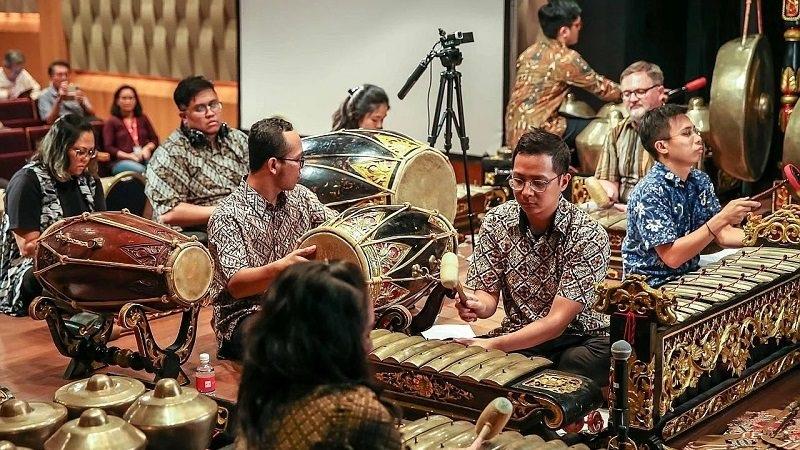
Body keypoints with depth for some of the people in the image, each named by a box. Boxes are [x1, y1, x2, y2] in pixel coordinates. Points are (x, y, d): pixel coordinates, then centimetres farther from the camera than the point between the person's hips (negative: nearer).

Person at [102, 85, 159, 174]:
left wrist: (147, 148, 0)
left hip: (145, 159, 3)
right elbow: (108, 147, 5)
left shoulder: (143, 119, 26)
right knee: (141, 170, -39)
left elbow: (154, 139, 24)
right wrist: (128, 156, -9)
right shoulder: (112, 122, 15)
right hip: (121, 162, -3)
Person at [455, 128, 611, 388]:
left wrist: (492, 345, -31)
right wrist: (477, 303, -25)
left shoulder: (588, 237, -18)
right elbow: (488, 297, 0)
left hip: (578, 339, -3)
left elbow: (557, 321, -22)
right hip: (518, 336, 3)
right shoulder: (496, 222, -3)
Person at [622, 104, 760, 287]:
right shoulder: (649, 193, -20)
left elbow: (723, 236, 6)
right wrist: (722, 218, -28)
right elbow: (672, 257, -25)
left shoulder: (700, 181, 4)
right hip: (652, 285, -8)